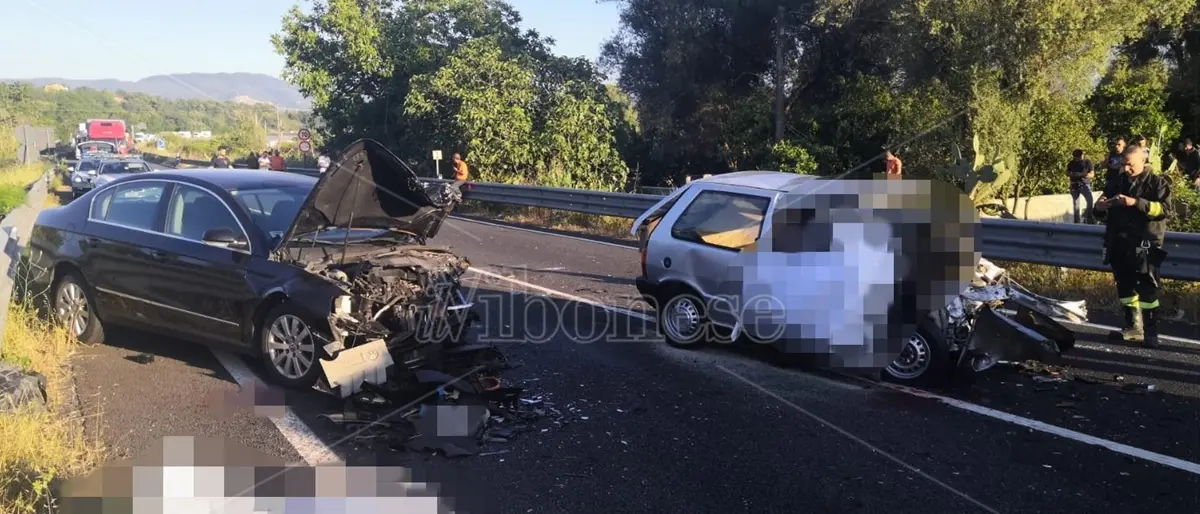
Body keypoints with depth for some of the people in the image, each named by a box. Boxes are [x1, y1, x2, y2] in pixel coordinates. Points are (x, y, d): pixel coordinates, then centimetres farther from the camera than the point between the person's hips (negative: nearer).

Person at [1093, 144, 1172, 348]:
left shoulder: (1157, 183, 0)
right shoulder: (1117, 183, 15)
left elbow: (1164, 209, -14)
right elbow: (1102, 214, 19)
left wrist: (1137, 203, -24)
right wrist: (1100, 206, -5)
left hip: (1145, 245, -6)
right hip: (1120, 244, 6)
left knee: (1147, 289, -6)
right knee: (1125, 286, 10)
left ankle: (1150, 332, -3)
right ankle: (1133, 327, 20)